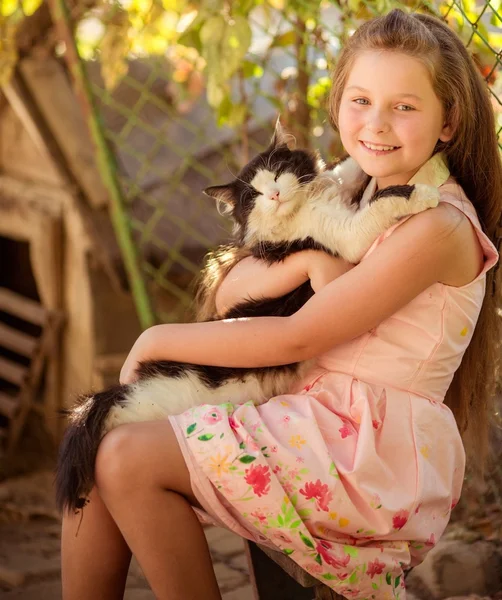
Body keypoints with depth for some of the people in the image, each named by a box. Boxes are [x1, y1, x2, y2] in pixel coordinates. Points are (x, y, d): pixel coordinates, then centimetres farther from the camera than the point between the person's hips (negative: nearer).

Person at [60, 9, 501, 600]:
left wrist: (159, 339, -7)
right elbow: (229, 292, 6)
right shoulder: (361, 197, 13)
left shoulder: (438, 226, -14)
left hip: (373, 451, -9)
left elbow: (296, 337, -16)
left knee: (129, 459, -19)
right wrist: (308, 258, -15)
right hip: (315, 416, 9)